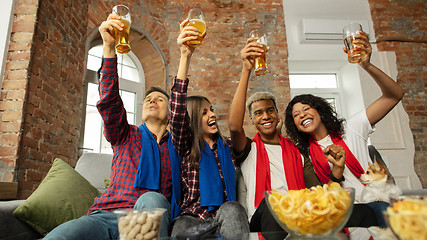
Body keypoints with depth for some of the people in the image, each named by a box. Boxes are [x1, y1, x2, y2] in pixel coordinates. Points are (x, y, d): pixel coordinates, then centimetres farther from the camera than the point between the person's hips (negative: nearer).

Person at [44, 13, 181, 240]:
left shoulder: (175, 144, 17)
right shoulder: (126, 136, 17)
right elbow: (109, 101, 2)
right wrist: (109, 47, -12)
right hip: (105, 214, 0)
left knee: (152, 199, -37)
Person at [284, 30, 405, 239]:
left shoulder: (350, 128, 2)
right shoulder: (306, 154, 5)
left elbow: (395, 95, -3)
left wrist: (367, 66, -18)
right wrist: (336, 173, -13)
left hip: (377, 202, 1)